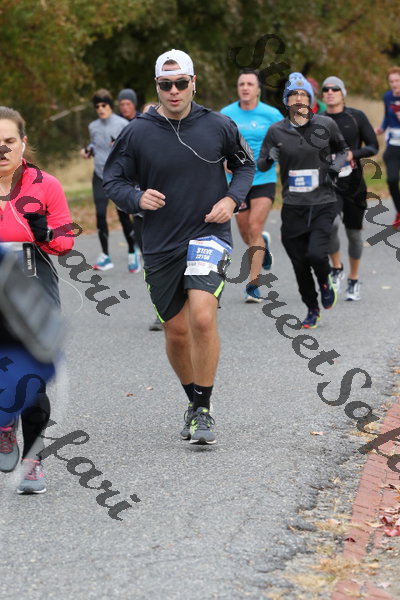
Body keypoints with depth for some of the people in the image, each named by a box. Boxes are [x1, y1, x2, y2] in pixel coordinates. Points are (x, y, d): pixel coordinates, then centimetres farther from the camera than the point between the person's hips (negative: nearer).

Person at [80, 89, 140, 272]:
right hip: (100, 175, 4)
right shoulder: (93, 126, 10)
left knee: (123, 214, -1)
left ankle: (132, 253, 16)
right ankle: (105, 256, 2)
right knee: (100, 213, -6)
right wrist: (88, 150, 5)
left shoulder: (122, 124, -4)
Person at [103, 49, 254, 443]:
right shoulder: (137, 133, -3)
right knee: (176, 332, 9)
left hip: (208, 235, -2)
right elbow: (113, 179, 7)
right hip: (161, 245, 2)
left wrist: (232, 199, -3)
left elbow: (245, 164, 15)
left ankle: (203, 411, -9)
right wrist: (136, 198, -14)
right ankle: (194, 400, 33)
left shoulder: (218, 126, -2)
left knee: (202, 318, -21)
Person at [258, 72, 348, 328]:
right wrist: (270, 158, -15)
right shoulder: (276, 131, 0)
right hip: (293, 207, 1)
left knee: (316, 254, -20)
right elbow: (261, 165, 7)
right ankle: (312, 309, 28)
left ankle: (325, 281, 16)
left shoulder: (326, 124, -1)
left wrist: (338, 164, -3)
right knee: (300, 265, 5)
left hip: (323, 204, -1)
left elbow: (342, 149, 18)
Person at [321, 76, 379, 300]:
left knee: (354, 232, 8)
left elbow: (373, 146, 0)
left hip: (354, 183, 0)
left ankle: (354, 280, 26)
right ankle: (337, 268, -3)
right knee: (331, 223, -25)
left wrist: (353, 154, -16)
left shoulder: (357, 117, -1)